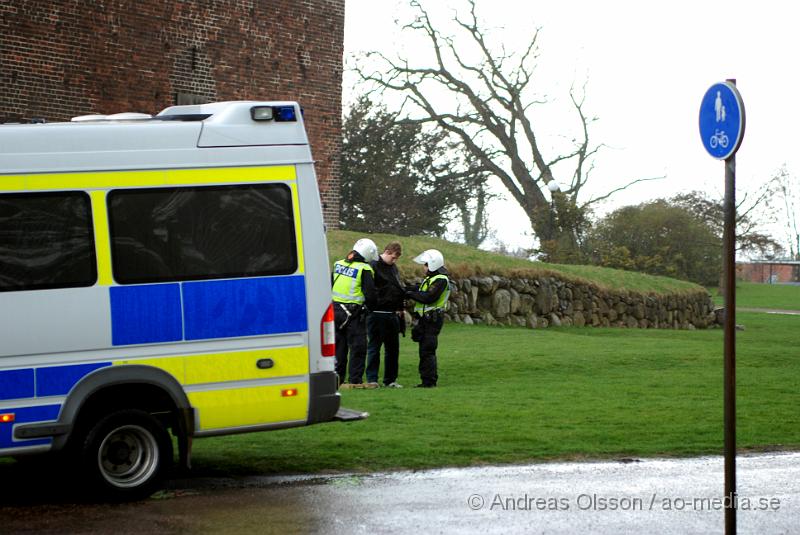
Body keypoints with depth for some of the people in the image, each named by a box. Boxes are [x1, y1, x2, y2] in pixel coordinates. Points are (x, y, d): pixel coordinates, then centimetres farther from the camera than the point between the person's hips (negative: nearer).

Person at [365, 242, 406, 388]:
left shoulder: (394, 268, 16)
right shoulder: (373, 266, -9)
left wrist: (400, 308, 20)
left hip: (392, 314, 7)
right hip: (377, 314, -7)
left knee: (393, 348, 9)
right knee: (374, 346, -1)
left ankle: (390, 379, 17)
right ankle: (371, 379, 3)